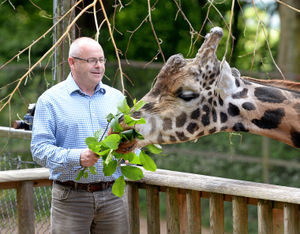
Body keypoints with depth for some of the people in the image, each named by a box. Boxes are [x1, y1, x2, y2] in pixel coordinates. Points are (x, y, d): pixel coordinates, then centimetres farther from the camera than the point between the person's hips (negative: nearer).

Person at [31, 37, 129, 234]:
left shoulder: (116, 97, 13)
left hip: (113, 195, 4)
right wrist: (77, 158, -22)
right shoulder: (50, 100, 0)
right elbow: (40, 149, -8)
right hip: (70, 198, -3)